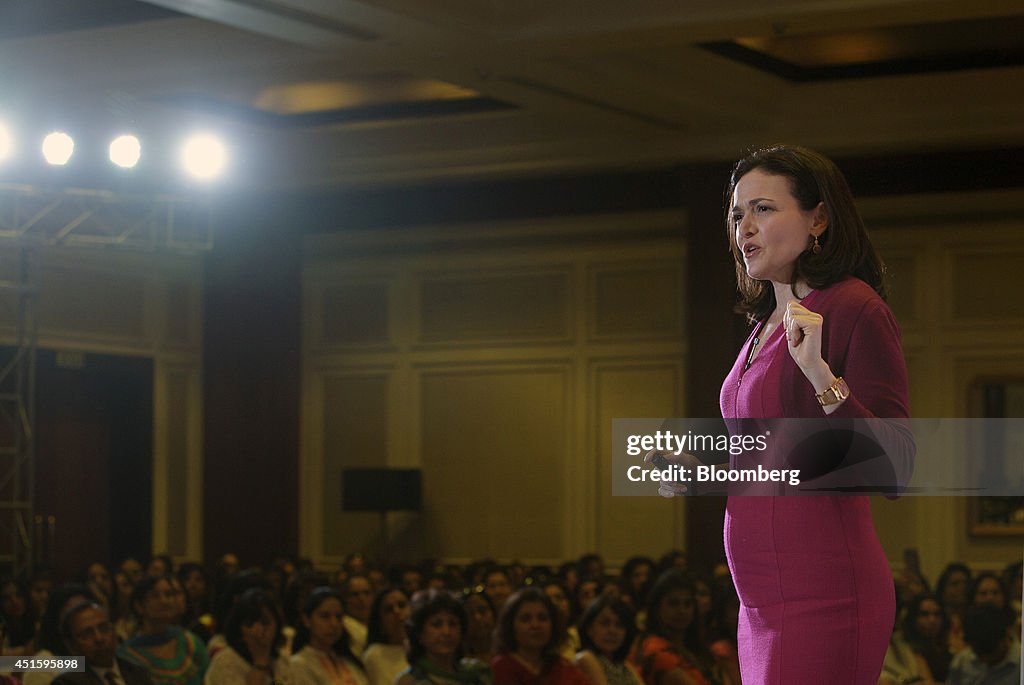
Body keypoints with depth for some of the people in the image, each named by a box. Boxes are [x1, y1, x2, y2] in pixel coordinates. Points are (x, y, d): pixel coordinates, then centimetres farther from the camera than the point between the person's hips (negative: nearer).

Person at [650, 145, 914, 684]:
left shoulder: (855, 309, -11)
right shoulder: (767, 323, 14)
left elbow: (893, 471, -19)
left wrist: (821, 375, -28)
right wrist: (698, 471, 9)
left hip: (823, 596, -9)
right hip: (765, 599, 9)